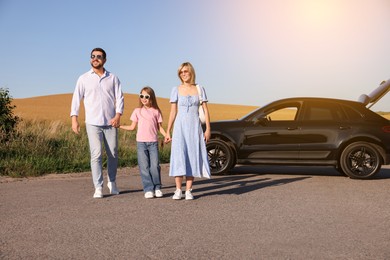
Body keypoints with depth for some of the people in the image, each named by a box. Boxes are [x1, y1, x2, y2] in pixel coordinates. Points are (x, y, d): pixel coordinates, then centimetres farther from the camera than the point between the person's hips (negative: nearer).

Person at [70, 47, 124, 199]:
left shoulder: (113, 78, 8)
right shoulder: (84, 78, 7)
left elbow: (119, 98, 4)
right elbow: (76, 99, 4)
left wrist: (118, 115, -11)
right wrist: (74, 119, -6)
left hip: (110, 123, 1)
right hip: (93, 123, -1)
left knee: (113, 154, 7)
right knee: (96, 155, -6)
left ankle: (112, 182, 28)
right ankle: (98, 188, -1)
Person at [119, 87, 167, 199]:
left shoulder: (156, 111, 7)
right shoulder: (137, 111, 8)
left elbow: (159, 127, 10)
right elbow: (132, 127, 11)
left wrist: (166, 135, -5)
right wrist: (119, 126, 3)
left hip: (153, 142, 0)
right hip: (141, 142, 1)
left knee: (155, 166, -5)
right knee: (144, 167, -3)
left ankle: (157, 188, 9)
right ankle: (148, 189, 2)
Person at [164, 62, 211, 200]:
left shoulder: (199, 89, 6)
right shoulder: (176, 90, 4)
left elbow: (205, 110, 6)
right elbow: (173, 112, 5)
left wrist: (208, 129, -1)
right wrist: (168, 132, 3)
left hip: (195, 127, 1)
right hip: (180, 127, -1)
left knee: (193, 157, -1)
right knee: (179, 156, -7)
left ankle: (188, 190, 5)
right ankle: (178, 190, 1)